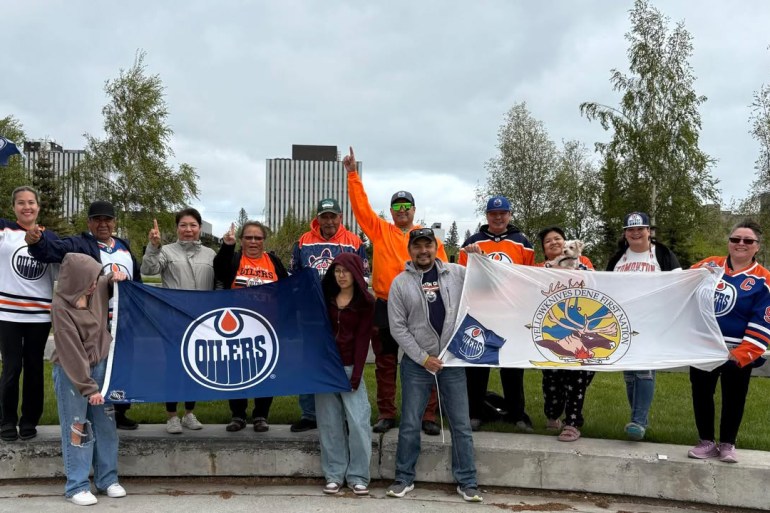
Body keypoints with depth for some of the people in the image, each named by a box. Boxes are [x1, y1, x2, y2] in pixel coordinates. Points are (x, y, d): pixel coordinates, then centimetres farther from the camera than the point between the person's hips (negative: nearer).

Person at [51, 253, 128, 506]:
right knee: (77, 429, 2)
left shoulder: (96, 290, -3)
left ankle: (107, 479, 23)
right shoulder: (61, 307, -21)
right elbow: (71, 352, -21)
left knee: (106, 424, 11)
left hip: (100, 365, 6)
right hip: (70, 373, -6)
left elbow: (109, 283, 24)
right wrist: (88, 387, -20)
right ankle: (77, 486, 14)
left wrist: (116, 276, -1)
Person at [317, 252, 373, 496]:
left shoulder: (365, 301, -1)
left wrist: (356, 374, -12)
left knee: (358, 421, -7)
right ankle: (334, 475, 11)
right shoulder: (326, 296, 9)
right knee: (329, 423, 4)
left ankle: (357, 476, 3)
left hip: (349, 367, -3)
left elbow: (362, 339, -6)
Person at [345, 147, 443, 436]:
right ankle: (386, 414, 18)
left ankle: (428, 415, 10)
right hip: (385, 307, 1)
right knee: (385, 364, 8)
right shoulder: (380, 231, 8)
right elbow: (361, 206, 1)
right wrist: (353, 174, -4)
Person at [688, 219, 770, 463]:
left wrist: (741, 355, -17)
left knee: (733, 399, 10)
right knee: (701, 394, 11)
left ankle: (727, 444, 28)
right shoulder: (709, 265, 1)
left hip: (738, 352, -3)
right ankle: (707, 442, 26)